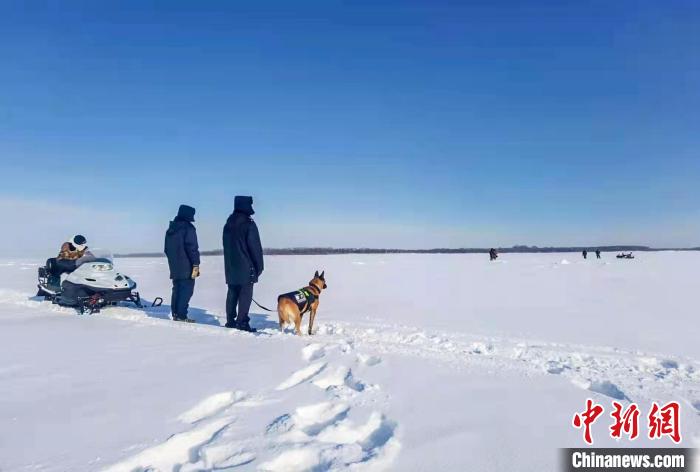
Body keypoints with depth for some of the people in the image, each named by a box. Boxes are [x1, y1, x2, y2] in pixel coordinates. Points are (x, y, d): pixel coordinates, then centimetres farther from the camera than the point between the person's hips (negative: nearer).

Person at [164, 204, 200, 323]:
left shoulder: (170, 229, 16)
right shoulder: (188, 227, -10)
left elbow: (167, 249, 21)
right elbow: (192, 247, -17)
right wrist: (195, 264, -16)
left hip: (174, 267, 8)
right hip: (186, 267, -8)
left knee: (177, 290, 14)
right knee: (186, 290, -6)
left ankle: (175, 314, 16)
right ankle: (181, 316, -8)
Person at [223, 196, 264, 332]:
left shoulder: (228, 224, 12)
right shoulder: (248, 223, -12)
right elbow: (255, 247, -12)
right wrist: (259, 266, -5)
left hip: (231, 266, 7)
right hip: (246, 266, -7)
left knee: (232, 293, 12)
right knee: (245, 294, -5)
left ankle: (231, 320, 16)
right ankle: (242, 321, -7)